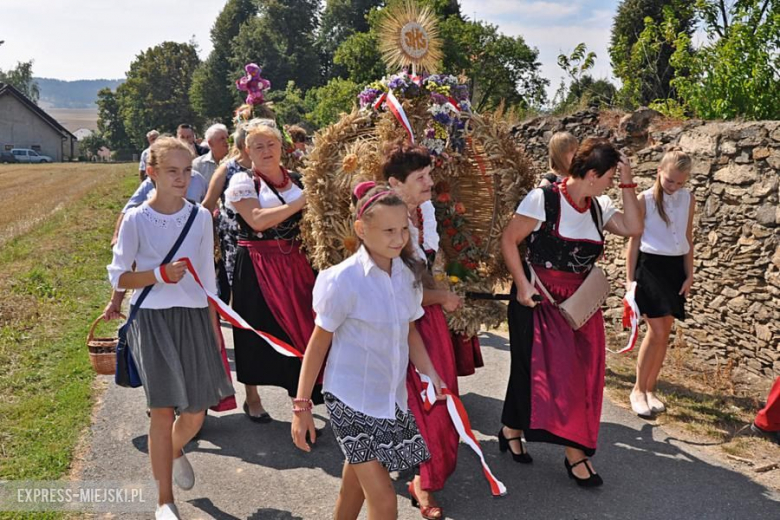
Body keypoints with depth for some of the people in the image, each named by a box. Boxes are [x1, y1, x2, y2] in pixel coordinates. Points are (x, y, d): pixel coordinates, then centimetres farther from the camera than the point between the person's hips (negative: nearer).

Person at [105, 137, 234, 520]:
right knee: (163, 410, -5)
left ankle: (175, 451, 43)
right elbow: (118, 277, -3)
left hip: (193, 317, 3)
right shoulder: (136, 219, -5)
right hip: (153, 319, -3)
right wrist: (160, 275, -18)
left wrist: (215, 328, 11)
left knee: (196, 412, 6)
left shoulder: (201, 216, 3)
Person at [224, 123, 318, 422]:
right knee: (258, 332, 6)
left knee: (300, 327, 2)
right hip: (257, 268, -3)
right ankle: (252, 398, 25)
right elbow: (257, 220, -20)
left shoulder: (297, 180, 10)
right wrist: (301, 201, -19)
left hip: (294, 264, 4)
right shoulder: (243, 181, -4)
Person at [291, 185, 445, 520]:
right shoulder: (344, 280, -19)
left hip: (392, 399, 6)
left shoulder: (408, 274, -2)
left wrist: (430, 374, -1)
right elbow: (319, 343, -10)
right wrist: (302, 406, -8)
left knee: (356, 489, 22)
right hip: (351, 400, -6)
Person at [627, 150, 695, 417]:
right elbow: (634, 240, -4)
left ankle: (650, 389, 19)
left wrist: (689, 275, 7)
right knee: (656, 332, -9)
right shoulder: (645, 199, -8)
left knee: (665, 333, 7)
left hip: (675, 268, 5)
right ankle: (638, 390, 6)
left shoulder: (688, 199, 5)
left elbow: (688, 239, 11)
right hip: (650, 266, -5)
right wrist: (630, 278, -6)